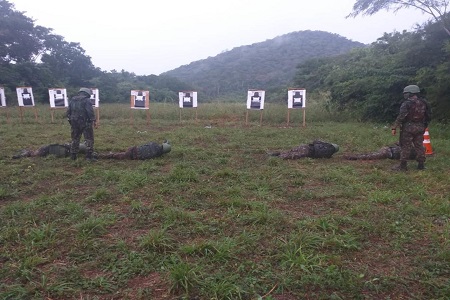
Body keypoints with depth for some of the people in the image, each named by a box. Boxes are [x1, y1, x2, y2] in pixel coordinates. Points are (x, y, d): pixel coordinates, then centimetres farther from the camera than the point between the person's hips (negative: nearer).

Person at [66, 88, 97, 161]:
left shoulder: (72, 100, 13)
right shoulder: (86, 100, -7)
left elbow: (68, 112, 13)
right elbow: (90, 111, -17)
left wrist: (70, 120, 20)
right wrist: (93, 120, -14)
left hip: (74, 123, 6)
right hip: (85, 123, -6)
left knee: (75, 139, 15)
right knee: (89, 139, 1)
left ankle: (73, 156, 18)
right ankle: (89, 156, -4)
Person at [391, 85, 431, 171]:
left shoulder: (407, 103, -14)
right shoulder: (424, 102, 8)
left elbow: (401, 116, -19)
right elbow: (428, 116, 13)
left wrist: (394, 127, -16)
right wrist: (424, 126, 22)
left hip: (408, 128, -6)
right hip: (420, 128, 6)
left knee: (405, 147, -2)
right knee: (419, 146, 13)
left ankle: (403, 166, 1)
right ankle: (421, 164, 18)